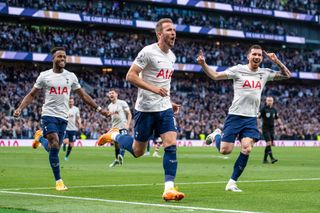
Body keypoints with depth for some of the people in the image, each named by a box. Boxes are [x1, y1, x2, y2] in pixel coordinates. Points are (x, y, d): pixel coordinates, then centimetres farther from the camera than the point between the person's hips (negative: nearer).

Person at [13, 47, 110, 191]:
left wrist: (99, 109, 10)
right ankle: (58, 181, -5)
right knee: (55, 146, -18)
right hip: (49, 115, -3)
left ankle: (40, 138, 36)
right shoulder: (44, 76, 3)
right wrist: (20, 108, -8)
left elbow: (83, 95, 16)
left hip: (63, 117, 3)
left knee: (54, 149, 2)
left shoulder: (71, 76, 9)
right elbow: (31, 95, 7)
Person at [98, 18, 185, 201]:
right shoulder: (148, 52, -12)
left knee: (171, 145, -11)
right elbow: (130, 76, -16)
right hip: (146, 109, -6)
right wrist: (153, 89, -25)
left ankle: (169, 188, -11)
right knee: (138, 151, 6)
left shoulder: (172, 56, 12)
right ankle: (114, 135, 34)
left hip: (165, 108, 6)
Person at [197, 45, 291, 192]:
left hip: (251, 119, 3)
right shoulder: (238, 70, -2)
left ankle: (232, 182, -3)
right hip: (235, 115, -3)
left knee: (247, 149, -15)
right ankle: (216, 135, 31)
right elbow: (215, 76, -2)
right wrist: (203, 64, -18)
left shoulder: (265, 73, 9)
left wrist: (276, 61, -1)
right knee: (225, 150, -6)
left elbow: (287, 75, 16)